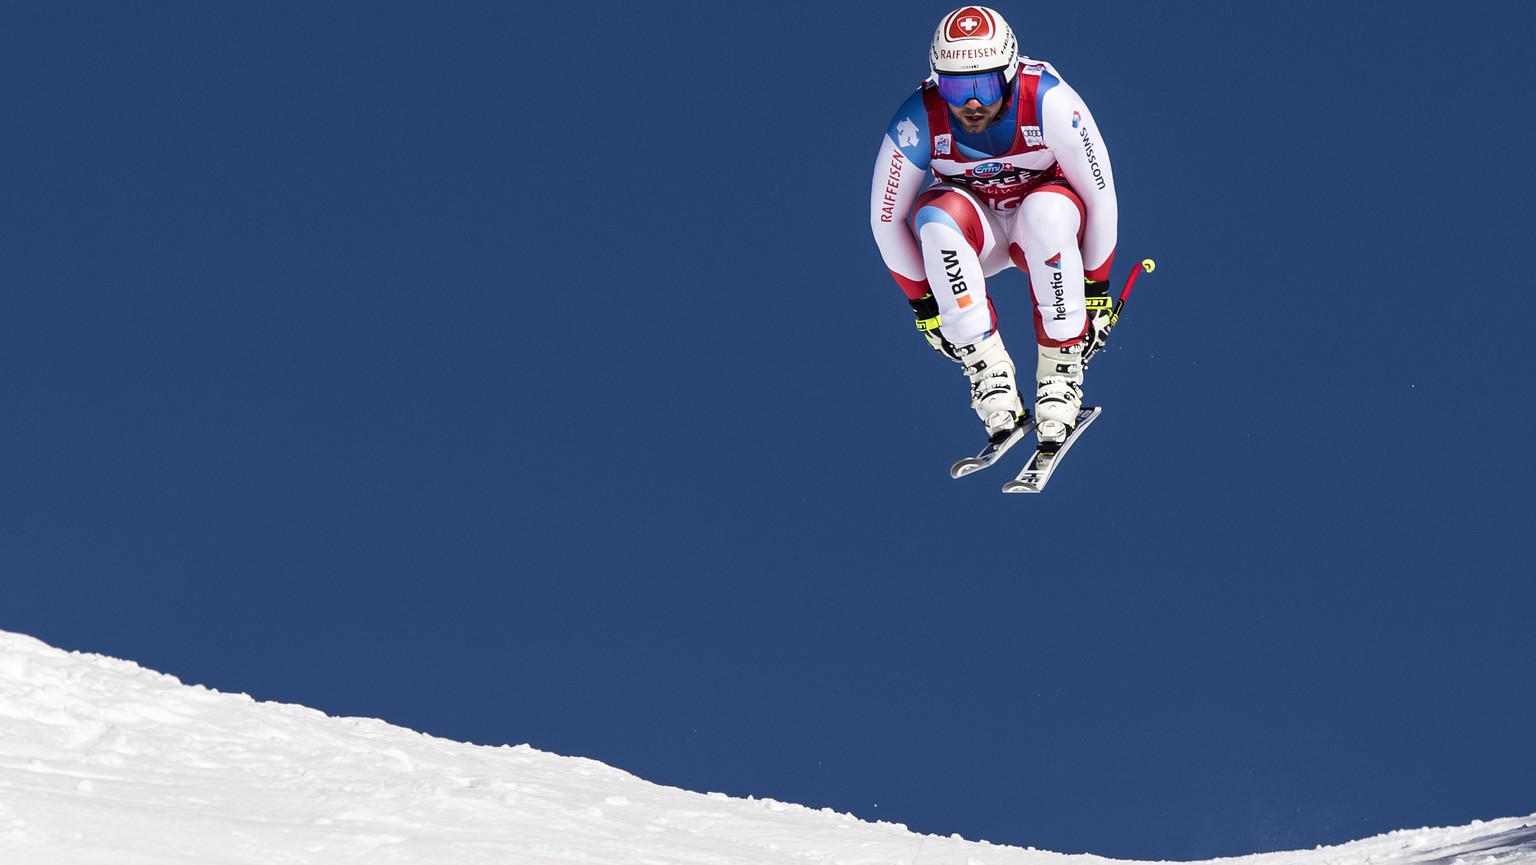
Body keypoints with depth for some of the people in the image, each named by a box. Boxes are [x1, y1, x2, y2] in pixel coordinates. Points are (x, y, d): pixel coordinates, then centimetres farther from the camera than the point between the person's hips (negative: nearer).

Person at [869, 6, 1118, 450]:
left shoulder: (1050, 103, -28)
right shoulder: (919, 121, -25)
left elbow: (1100, 196, -17)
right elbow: (885, 218, -11)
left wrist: (1097, 288, -12)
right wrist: (922, 300, -7)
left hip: (1042, 229, -1)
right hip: (973, 239, 1)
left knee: (1048, 210, -37)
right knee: (937, 216, -33)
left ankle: (1061, 371, -28)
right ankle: (988, 372, -30)